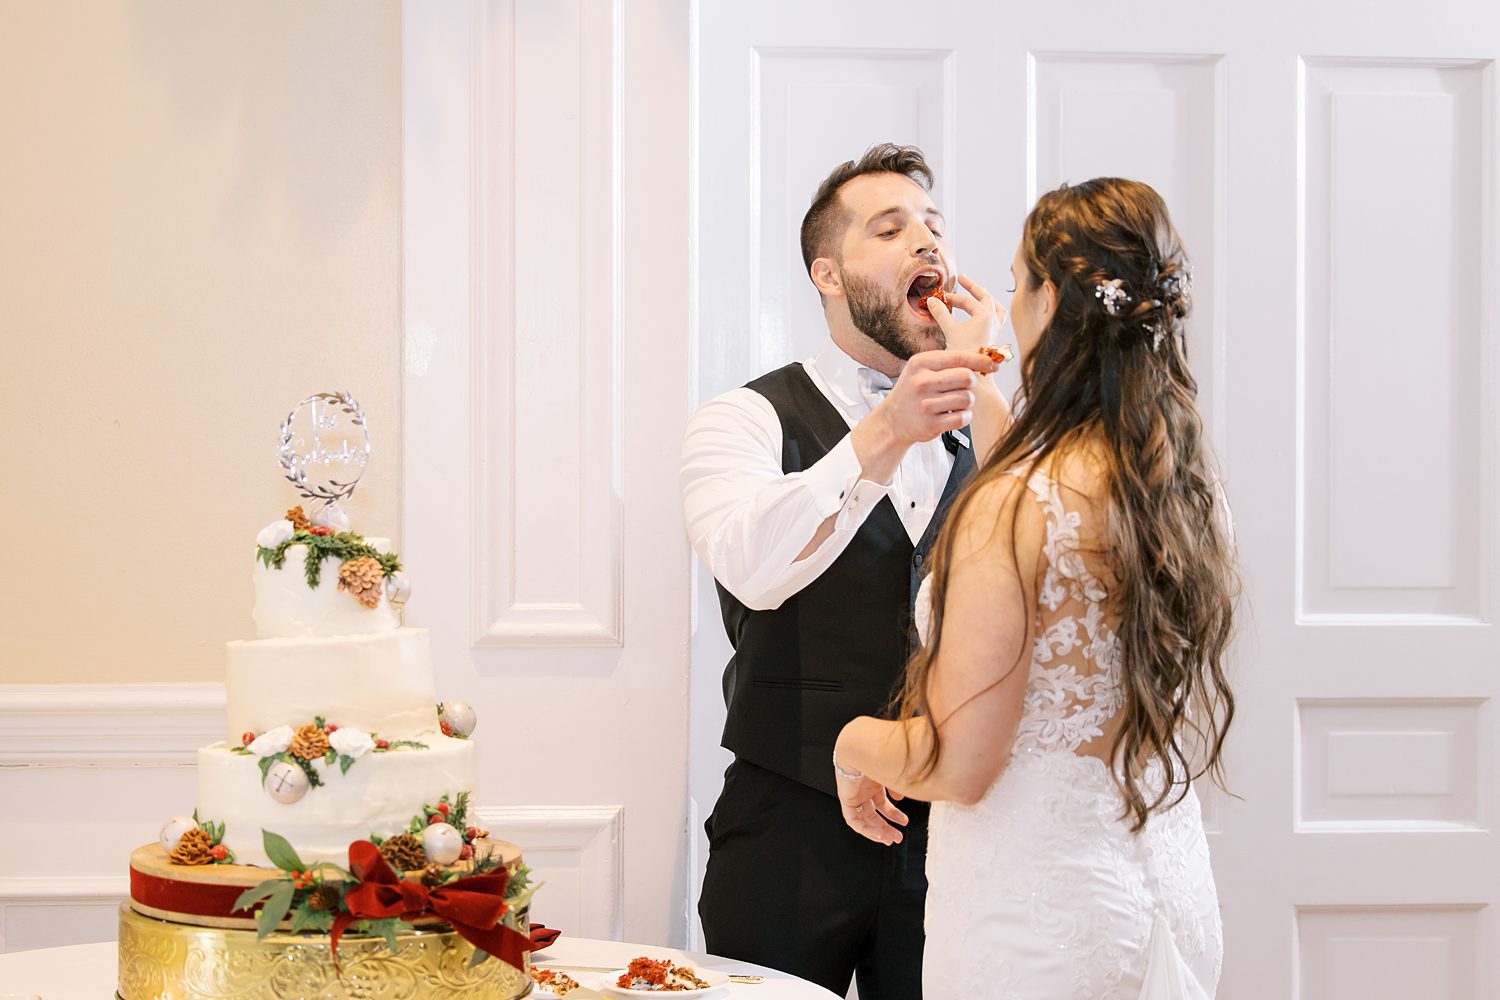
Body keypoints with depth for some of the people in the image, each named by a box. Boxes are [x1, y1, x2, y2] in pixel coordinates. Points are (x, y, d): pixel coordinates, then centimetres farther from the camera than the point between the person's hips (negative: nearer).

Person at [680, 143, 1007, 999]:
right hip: (793, 832, -3)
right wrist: (888, 432, -31)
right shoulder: (746, 420, -3)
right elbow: (753, 567, -23)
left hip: (946, 831, 3)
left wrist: (981, 390, -11)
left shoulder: (979, 426, 9)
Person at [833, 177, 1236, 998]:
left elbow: (956, 764, -22)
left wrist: (855, 742, 0)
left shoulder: (1013, 504, -23)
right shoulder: (1195, 491, 0)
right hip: (1171, 891, 8)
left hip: (1037, 906, -8)